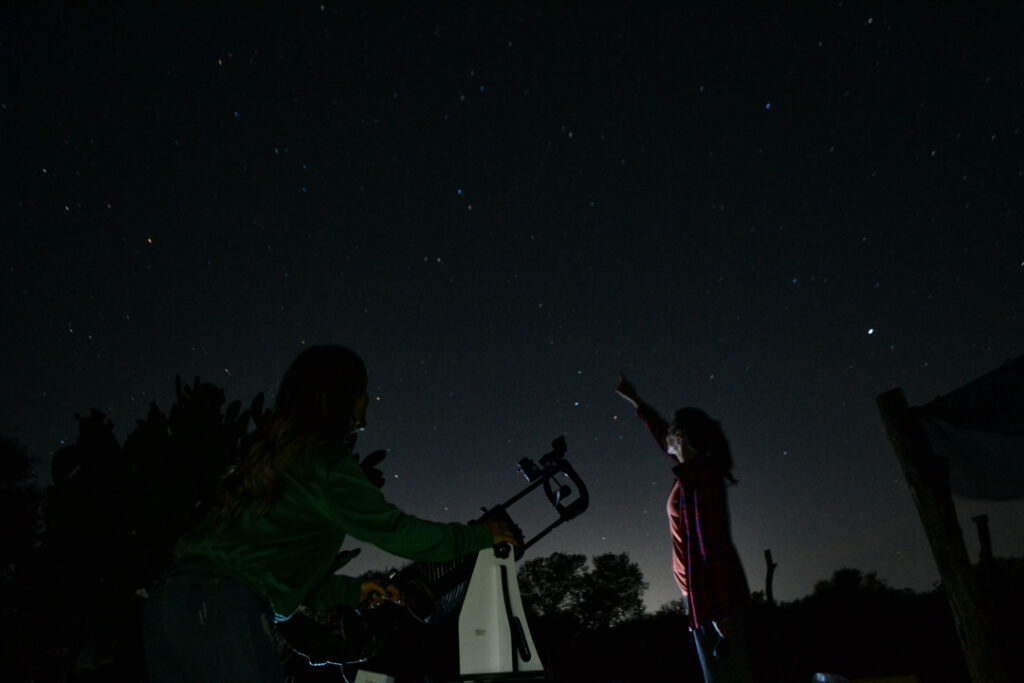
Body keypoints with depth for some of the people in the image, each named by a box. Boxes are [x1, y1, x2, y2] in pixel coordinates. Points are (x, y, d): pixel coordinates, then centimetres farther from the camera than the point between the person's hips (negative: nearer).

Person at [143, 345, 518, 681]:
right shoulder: (324, 460, -7)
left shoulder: (269, 455, 19)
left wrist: (353, 590, 28)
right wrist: (480, 534, 5)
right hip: (226, 609, -8)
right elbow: (396, 531, -7)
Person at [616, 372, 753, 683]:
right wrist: (635, 401, 39)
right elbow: (663, 435, 29)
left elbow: (711, 543, -22)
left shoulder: (695, 477, -16)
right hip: (720, 591, 9)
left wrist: (720, 610, -23)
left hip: (713, 594, -9)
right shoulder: (699, 469, 12)